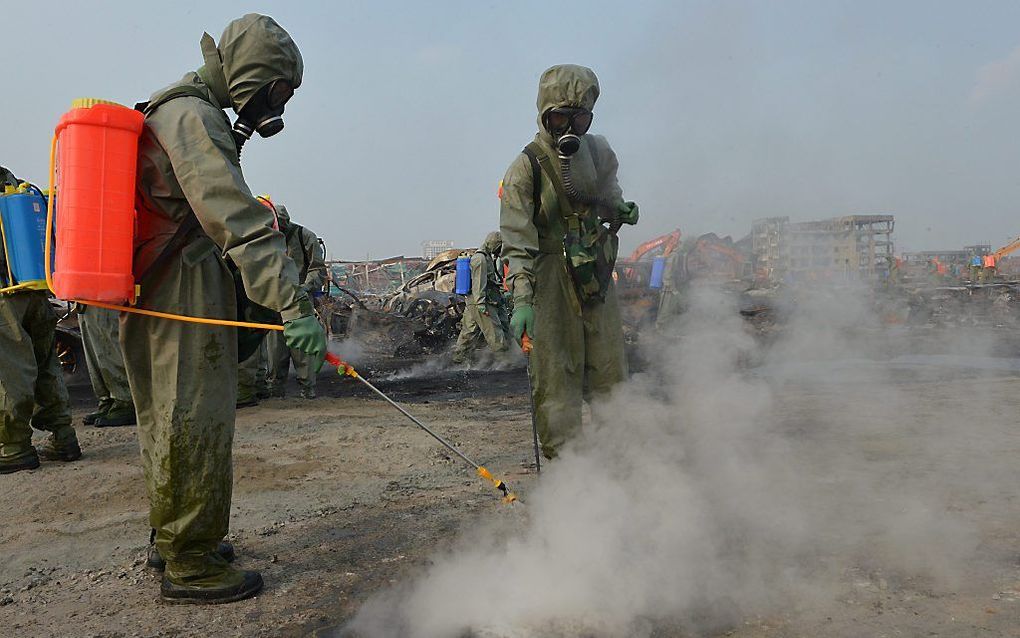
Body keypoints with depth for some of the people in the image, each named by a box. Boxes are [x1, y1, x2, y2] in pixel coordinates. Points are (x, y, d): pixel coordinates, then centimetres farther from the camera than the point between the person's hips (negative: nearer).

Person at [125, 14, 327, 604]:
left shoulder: (173, 111, 20)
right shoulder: (193, 118, -15)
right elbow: (239, 222, -28)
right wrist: (294, 305, -33)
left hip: (154, 301, 11)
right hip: (184, 302, -11)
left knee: (169, 419, 18)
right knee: (194, 423, -3)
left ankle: (172, 537, 34)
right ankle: (190, 564, 8)